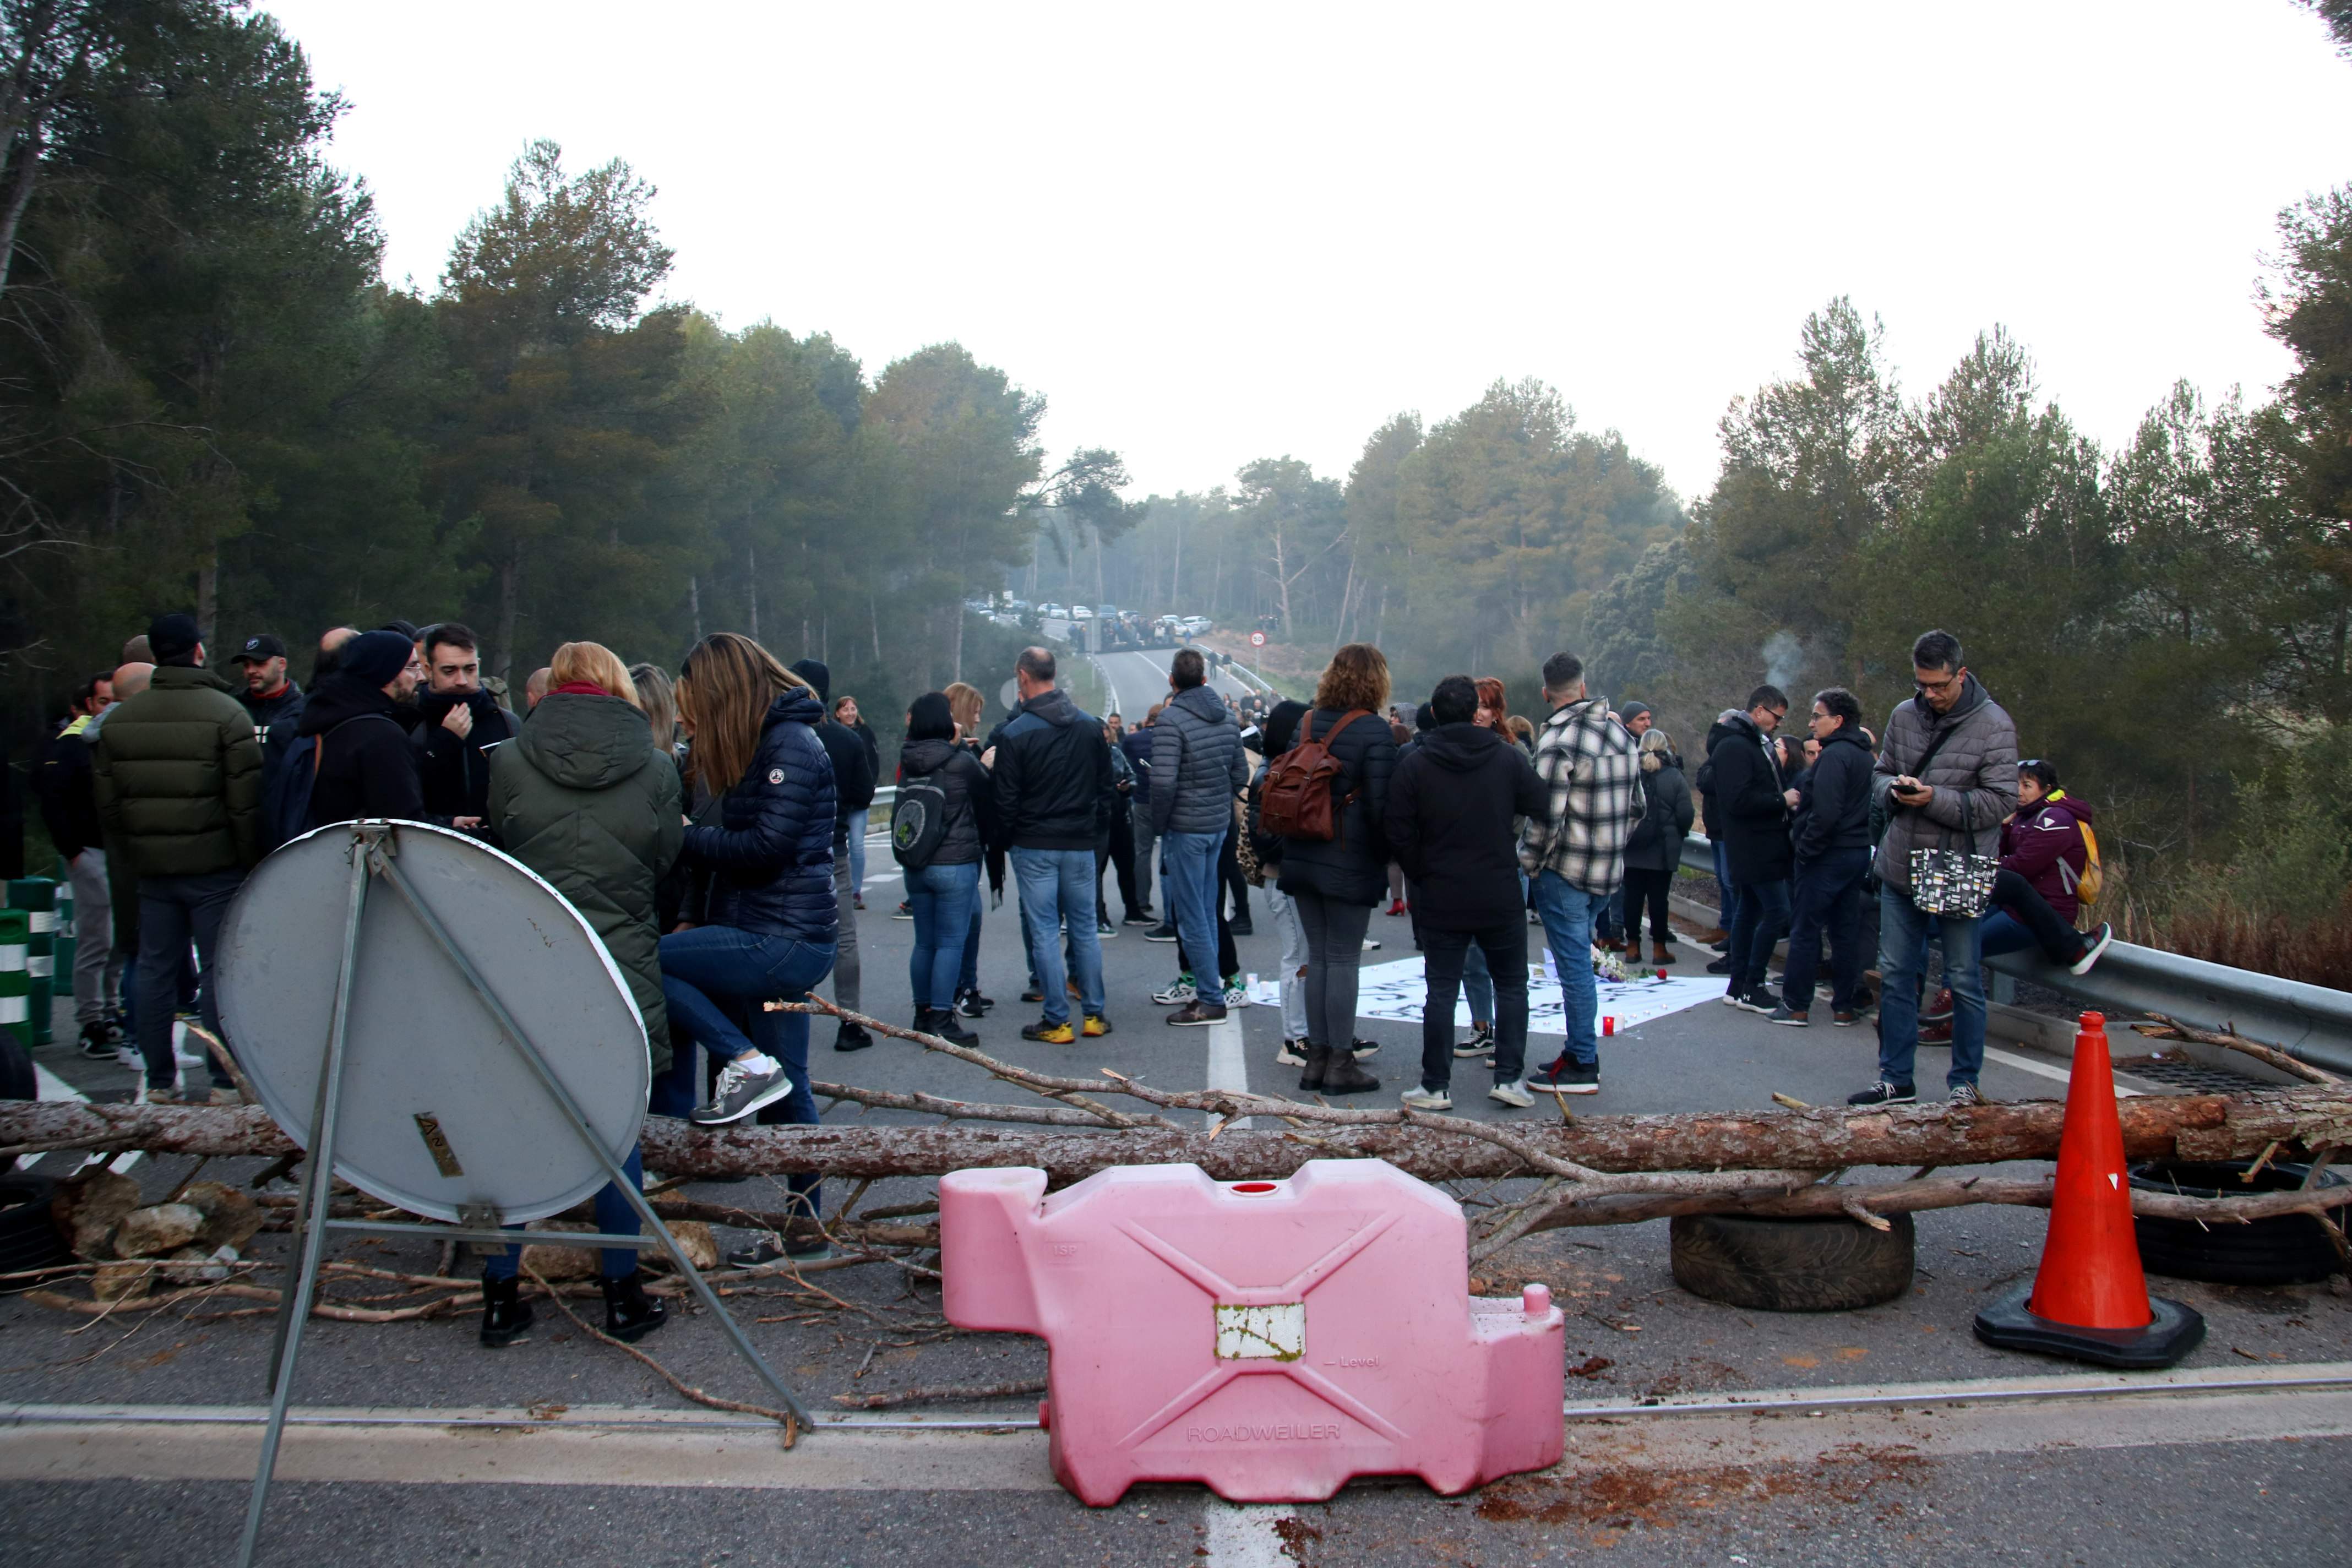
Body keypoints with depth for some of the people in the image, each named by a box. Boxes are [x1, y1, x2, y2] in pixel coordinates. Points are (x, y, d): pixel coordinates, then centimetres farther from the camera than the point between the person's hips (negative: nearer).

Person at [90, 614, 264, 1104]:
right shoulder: (225, 714, -10)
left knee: (154, 970, 11)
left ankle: (158, 1082, 16)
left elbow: (106, 805, 8)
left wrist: (131, 858, 17)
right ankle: (226, 1081, 4)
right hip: (216, 867, -4)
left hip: (151, 868, 4)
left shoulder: (119, 719, 6)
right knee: (220, 971, 1)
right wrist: (252, 863, -4)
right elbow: (246, 801, -13)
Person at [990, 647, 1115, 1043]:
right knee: (1085, 928, 11)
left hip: (1034, 846, -4)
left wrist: (1007, 840, 6)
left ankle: (1057, 1021, 3)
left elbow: (1006, 799, -8)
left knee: (1044, 932, 1)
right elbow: (1105, 783, 10)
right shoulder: (1090, 725, 2)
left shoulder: (1014, 733, -12)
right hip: (1080, 844, 4)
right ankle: (1093, 1014, 14)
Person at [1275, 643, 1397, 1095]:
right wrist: (1387, 855, -2)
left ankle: (1317, 1057, 16)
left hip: (1303, 859, 6)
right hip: (1350, 864, -6)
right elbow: (1380, 806, -15)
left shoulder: (1307, 724, 8)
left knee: (1318, 956, 12)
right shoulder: (1374, 732, -12)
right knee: (1343, 960, 0)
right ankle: (1341, 1064, 4)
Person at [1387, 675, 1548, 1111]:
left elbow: (1398, 831, -8)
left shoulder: (1414, 764, -6)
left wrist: (1421, 875, 6)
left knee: (1442, 990, 6)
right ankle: (1510, 1076, 10)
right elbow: (1538, 806, 2)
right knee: (1511, 985, 14)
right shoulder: (1509, 757, -6)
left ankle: (1436, 1086, 9)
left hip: (1440, 899, 0)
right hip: (1500, 898, 0)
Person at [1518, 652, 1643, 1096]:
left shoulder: (1558, 741, -17)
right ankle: (1579, 1051, 23)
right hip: (1608, 872, 8)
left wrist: (1528, 862, -8)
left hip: (1564, 873, -8)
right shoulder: (1620, 733, 8)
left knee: (1575, 966, -3)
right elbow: (1637, 805, 16)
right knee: (1578, 962, 16)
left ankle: (1583, 1065, 2)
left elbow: (1546, 816, -21)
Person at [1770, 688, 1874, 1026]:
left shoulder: (1833, 756, -16)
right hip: (1858, 852, 9)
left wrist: (1803, 850, -16)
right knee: (1846, 931, 12)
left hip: (1828, 856, -9)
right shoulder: (1863, 755, 13)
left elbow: (1825, 813, -25)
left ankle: (1796, 1006, 4)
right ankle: (1846, 1006, 16)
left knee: (1805, 930, -1)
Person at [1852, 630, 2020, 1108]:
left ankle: (1964, 1081, 20)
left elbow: (2001, 801, -13)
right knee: (1896, 975, 10)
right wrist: (1893, 789, -8)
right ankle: (1896, 1080, 21)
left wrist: (1935, 799, -23)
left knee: (1964, 983, 6)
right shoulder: (1903, 716, 5)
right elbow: (1879, 774, 15)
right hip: (1900, 869, 5)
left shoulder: (1993, 724, -9)